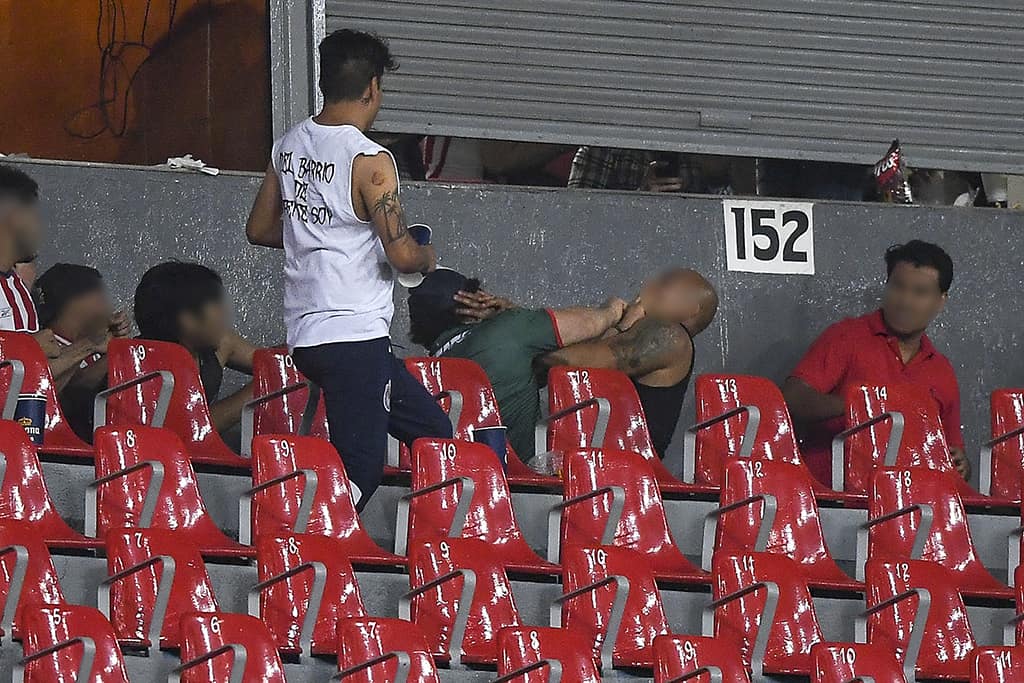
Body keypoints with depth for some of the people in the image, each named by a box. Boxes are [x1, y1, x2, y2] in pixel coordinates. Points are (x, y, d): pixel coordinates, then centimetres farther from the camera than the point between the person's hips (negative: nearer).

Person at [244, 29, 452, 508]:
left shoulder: (288, 147, 9)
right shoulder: (368, 160, -14)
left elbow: (259, 229, 20)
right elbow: (401, 254, -18)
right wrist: (426, 257, 4)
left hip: (303, 332, 9)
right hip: (355, 333, -9)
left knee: (431, 429, 17)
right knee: (360, 468, -8)